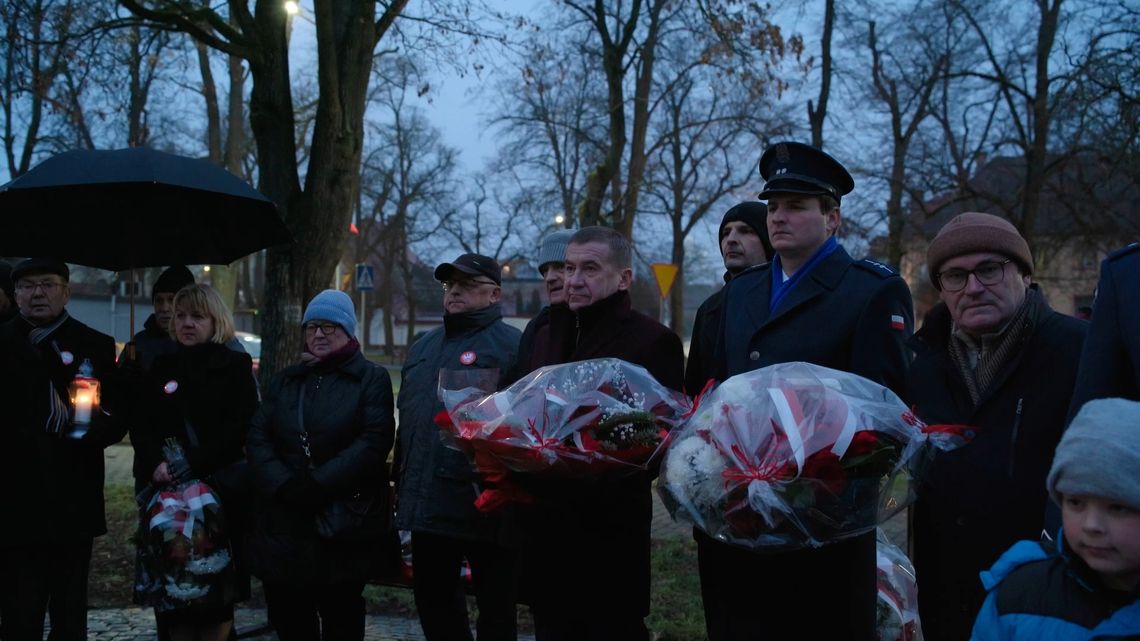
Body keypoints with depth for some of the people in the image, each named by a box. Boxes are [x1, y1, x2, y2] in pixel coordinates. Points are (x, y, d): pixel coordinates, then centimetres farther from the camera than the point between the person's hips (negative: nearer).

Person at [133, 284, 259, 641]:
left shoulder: (235, 365, 2)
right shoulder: (161, 368, 13)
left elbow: (240, 427, -7)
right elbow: (142, 424, 8)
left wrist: (194, 464, -17)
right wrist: (156, 462, -12)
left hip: (221, 490, -3)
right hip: (170, 490, 3)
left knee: (217, 585, 0)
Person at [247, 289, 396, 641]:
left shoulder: (372, 379, 1)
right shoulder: (284, 380, 15)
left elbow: (375, 441, -12)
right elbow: (257, 438, 4)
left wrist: (318, 486, -20)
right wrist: (285, 487, -15)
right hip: (283, 524, 4)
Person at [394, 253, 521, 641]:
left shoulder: (511, 346, -9)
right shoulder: (423, 348, 16)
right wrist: (403, 485, 19)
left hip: (483, 507, -7)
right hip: (427, 504, 8)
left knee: (495, 608, 7)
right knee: (432, 598, 19)